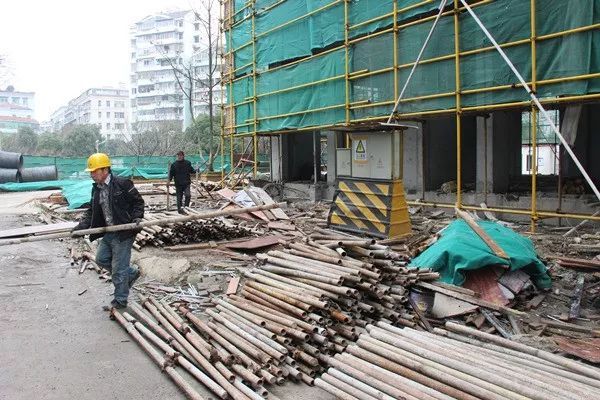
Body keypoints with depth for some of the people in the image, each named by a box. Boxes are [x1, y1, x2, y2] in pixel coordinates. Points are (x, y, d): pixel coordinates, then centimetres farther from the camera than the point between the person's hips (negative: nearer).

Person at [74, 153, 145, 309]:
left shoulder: (122, 184, -14)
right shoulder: (96, 189, 9)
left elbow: (138, 202, -6)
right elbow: (91, 211, 12)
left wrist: (137, 217, -20)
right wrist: (81, 226, -1)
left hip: (124, 233, -8)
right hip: (108, 233, 8)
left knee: (119, 269, 0)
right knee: (101, 259, 18)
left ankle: (120, 300, 17)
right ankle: (131, 273, 32)